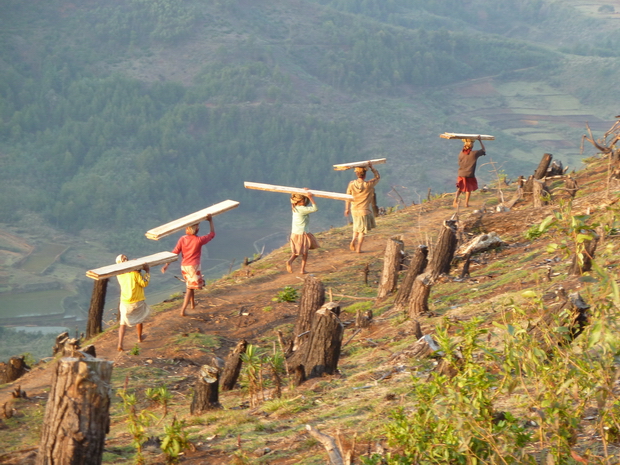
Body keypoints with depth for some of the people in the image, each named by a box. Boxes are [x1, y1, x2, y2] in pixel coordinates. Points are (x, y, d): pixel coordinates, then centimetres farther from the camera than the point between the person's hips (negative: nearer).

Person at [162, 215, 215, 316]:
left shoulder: (182, 239, -3)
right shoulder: (199, 240, -13)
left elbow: (174, 252, -5)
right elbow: (212, 234, 2)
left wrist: (166, 265, -3)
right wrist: (210, 221, 9)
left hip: (184, 266, 5)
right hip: (194, 266, -5)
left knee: (190, 285, 26)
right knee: (190, 288, -2)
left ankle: (192, 304, 43)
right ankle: (183, 310, -12)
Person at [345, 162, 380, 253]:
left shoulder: (351, 184, -8)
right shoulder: (368, 185, -18)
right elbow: (378, 177, -2)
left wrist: (347, 209, 13)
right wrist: (372, 167, 0)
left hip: (354, 210, 4)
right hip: (364, 210, -4)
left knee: (356, 228, 26)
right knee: (362, 230, 8)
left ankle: (353, 240, 4)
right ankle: (359, 248, 9)